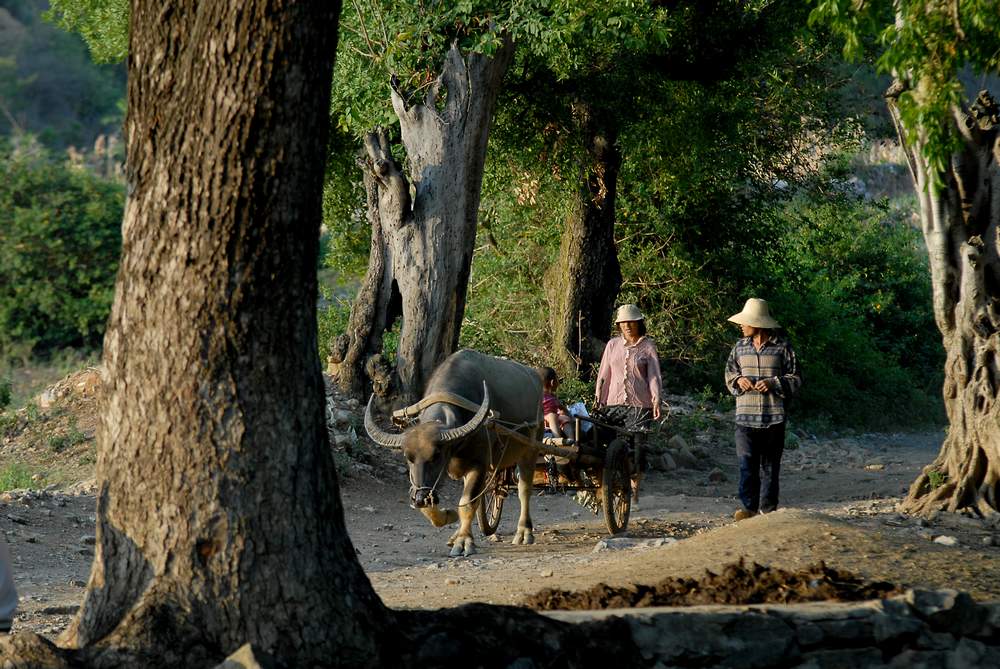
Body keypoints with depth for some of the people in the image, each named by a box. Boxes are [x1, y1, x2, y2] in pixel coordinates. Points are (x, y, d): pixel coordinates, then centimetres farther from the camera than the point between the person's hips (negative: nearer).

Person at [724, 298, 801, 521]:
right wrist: (738, 380, -3)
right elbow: (729, 373, 19)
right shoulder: (740, 347, 9)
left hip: (773, 417, -2)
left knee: (770, 464, 4)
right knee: (746, 462, -10)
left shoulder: (782, 347, -1)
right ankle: (748, 507, -12)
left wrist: (774, 383, -15)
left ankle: (768, 509, 11)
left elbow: (795, 379, 2)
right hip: (745, 417, 2)